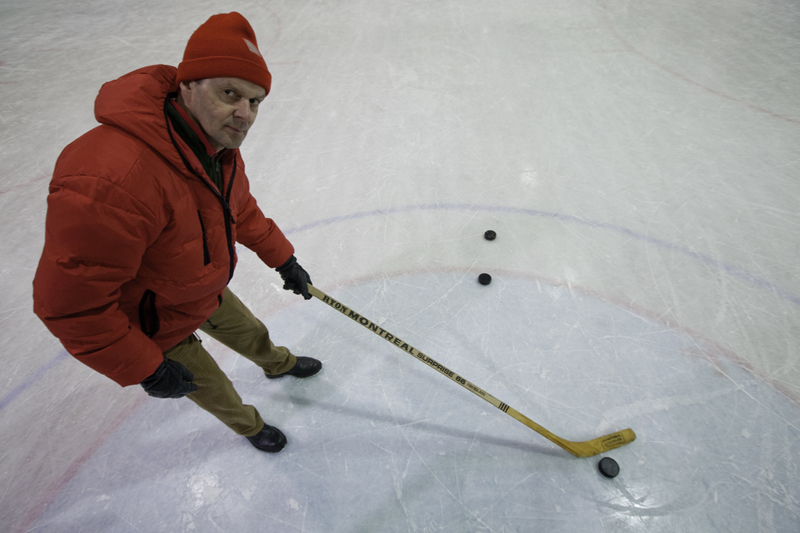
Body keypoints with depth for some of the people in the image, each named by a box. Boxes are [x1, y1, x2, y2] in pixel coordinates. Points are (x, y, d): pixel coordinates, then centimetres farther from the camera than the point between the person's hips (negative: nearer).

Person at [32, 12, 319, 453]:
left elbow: (242, 211, 7)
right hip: (152, 325, -6)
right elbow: (71, 303, -34)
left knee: (252, 334, 29)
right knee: (213, 389, 16)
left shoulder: (220, 148, -12)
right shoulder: (109, 181, -42)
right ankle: (248, 425, 51)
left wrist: (284, 260, 10)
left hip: (206, 291, 7)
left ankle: (278, 364, 65)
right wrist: (146, 369, -24)